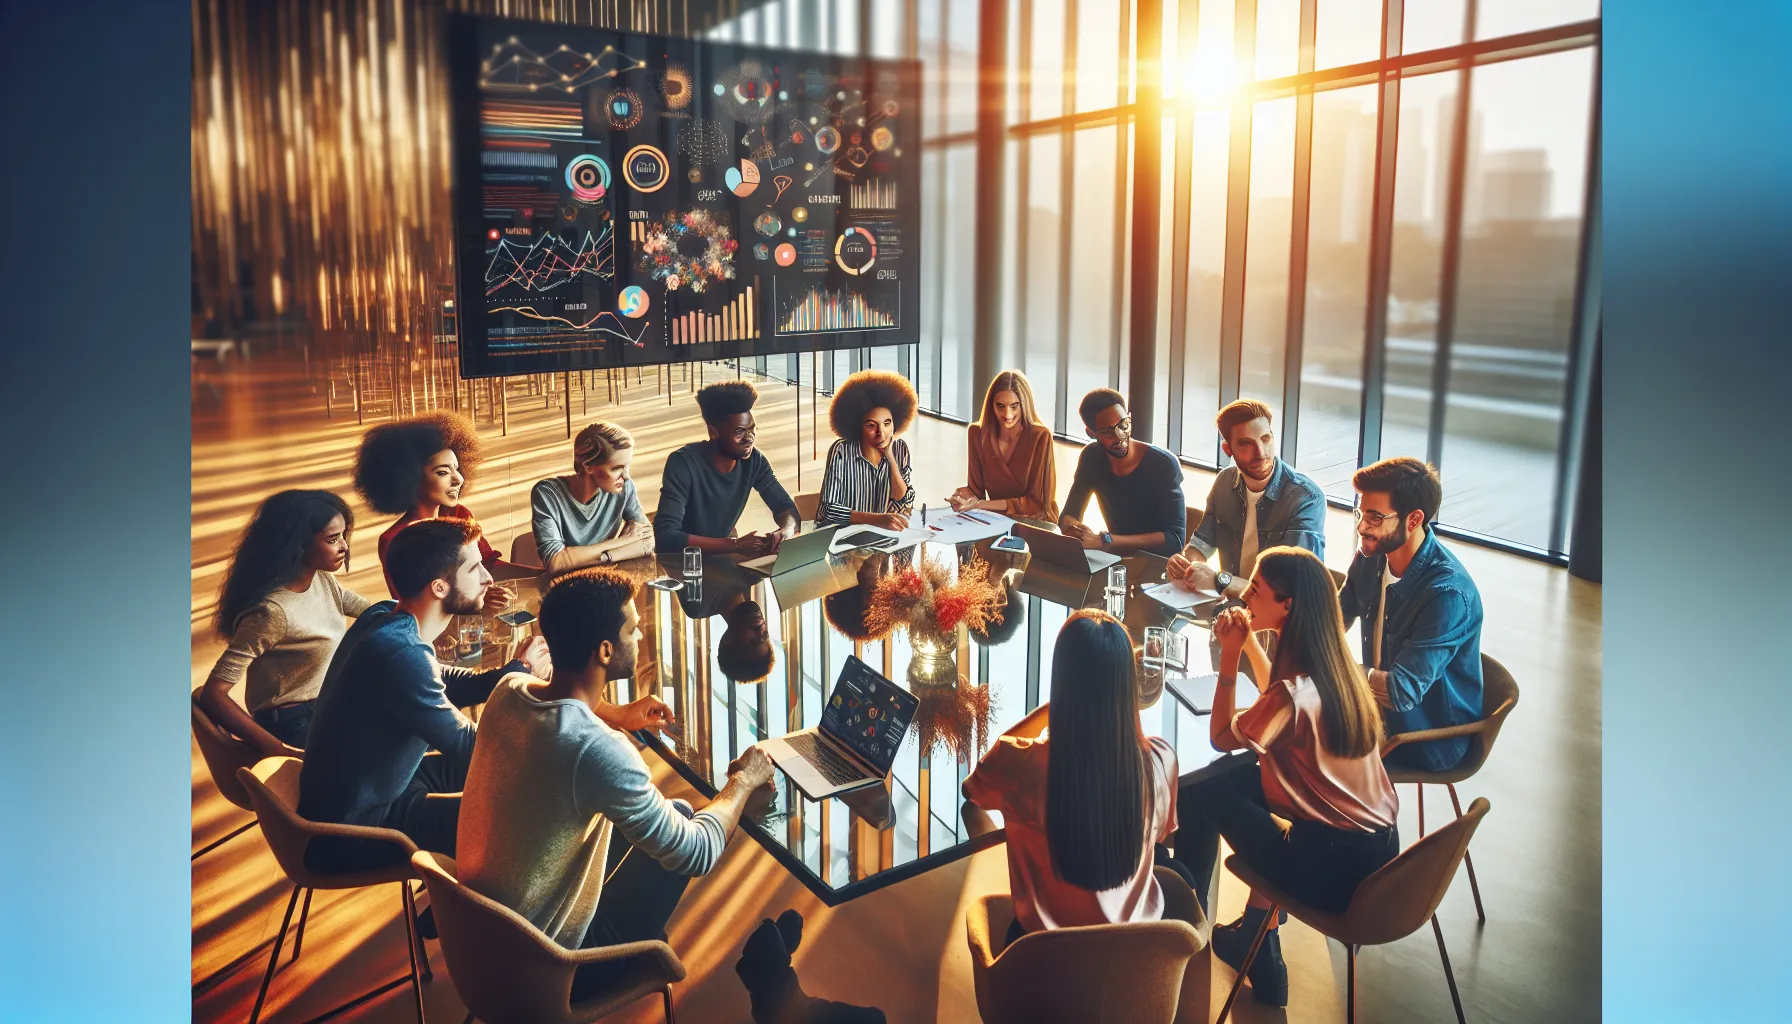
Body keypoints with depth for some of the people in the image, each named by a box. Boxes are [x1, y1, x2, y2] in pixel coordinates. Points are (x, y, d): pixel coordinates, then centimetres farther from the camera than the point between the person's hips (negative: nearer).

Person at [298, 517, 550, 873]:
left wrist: (514, 670, -6)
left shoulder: (384, 616, -4)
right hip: (350, 835, -9)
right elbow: (469, 747, -22)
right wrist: (522, 670, -10)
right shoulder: (400, 654, -33)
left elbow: (442, 686, 11)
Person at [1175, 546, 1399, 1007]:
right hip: (1379, 844, 8)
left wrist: (1229, 655, -9)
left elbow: (1221, 737, -8)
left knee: (1199, 791, 5)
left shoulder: (1295, 693, -24)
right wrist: (1248, 644, 9)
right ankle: (1257, 929, 27)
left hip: (1337, 867, -8)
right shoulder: (1334, 664, 0)